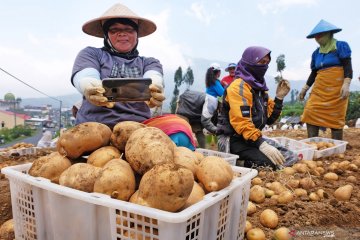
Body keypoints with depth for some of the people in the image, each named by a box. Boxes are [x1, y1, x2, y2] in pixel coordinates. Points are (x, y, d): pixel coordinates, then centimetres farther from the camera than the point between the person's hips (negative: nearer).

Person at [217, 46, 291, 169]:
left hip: (254, 138, 9)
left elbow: (269, 118, 12)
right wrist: (261, 144, -33)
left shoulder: (259, 86, 14)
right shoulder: (239, 86, -14)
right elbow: (241, 122, -26)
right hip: (236, 140, -9)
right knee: (269, 163, -28)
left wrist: (279, 97, 2)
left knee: (285, 158, -5)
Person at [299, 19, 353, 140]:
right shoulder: (316, 52, 15)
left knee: (335, 119, -3)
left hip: (336, 88, -5)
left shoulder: (340, 46, 1)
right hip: (319, 88, 5)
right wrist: (305, 88, 13)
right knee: (310, 114, -9)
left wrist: (346, 84, -22)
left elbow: (348, 67, -8)